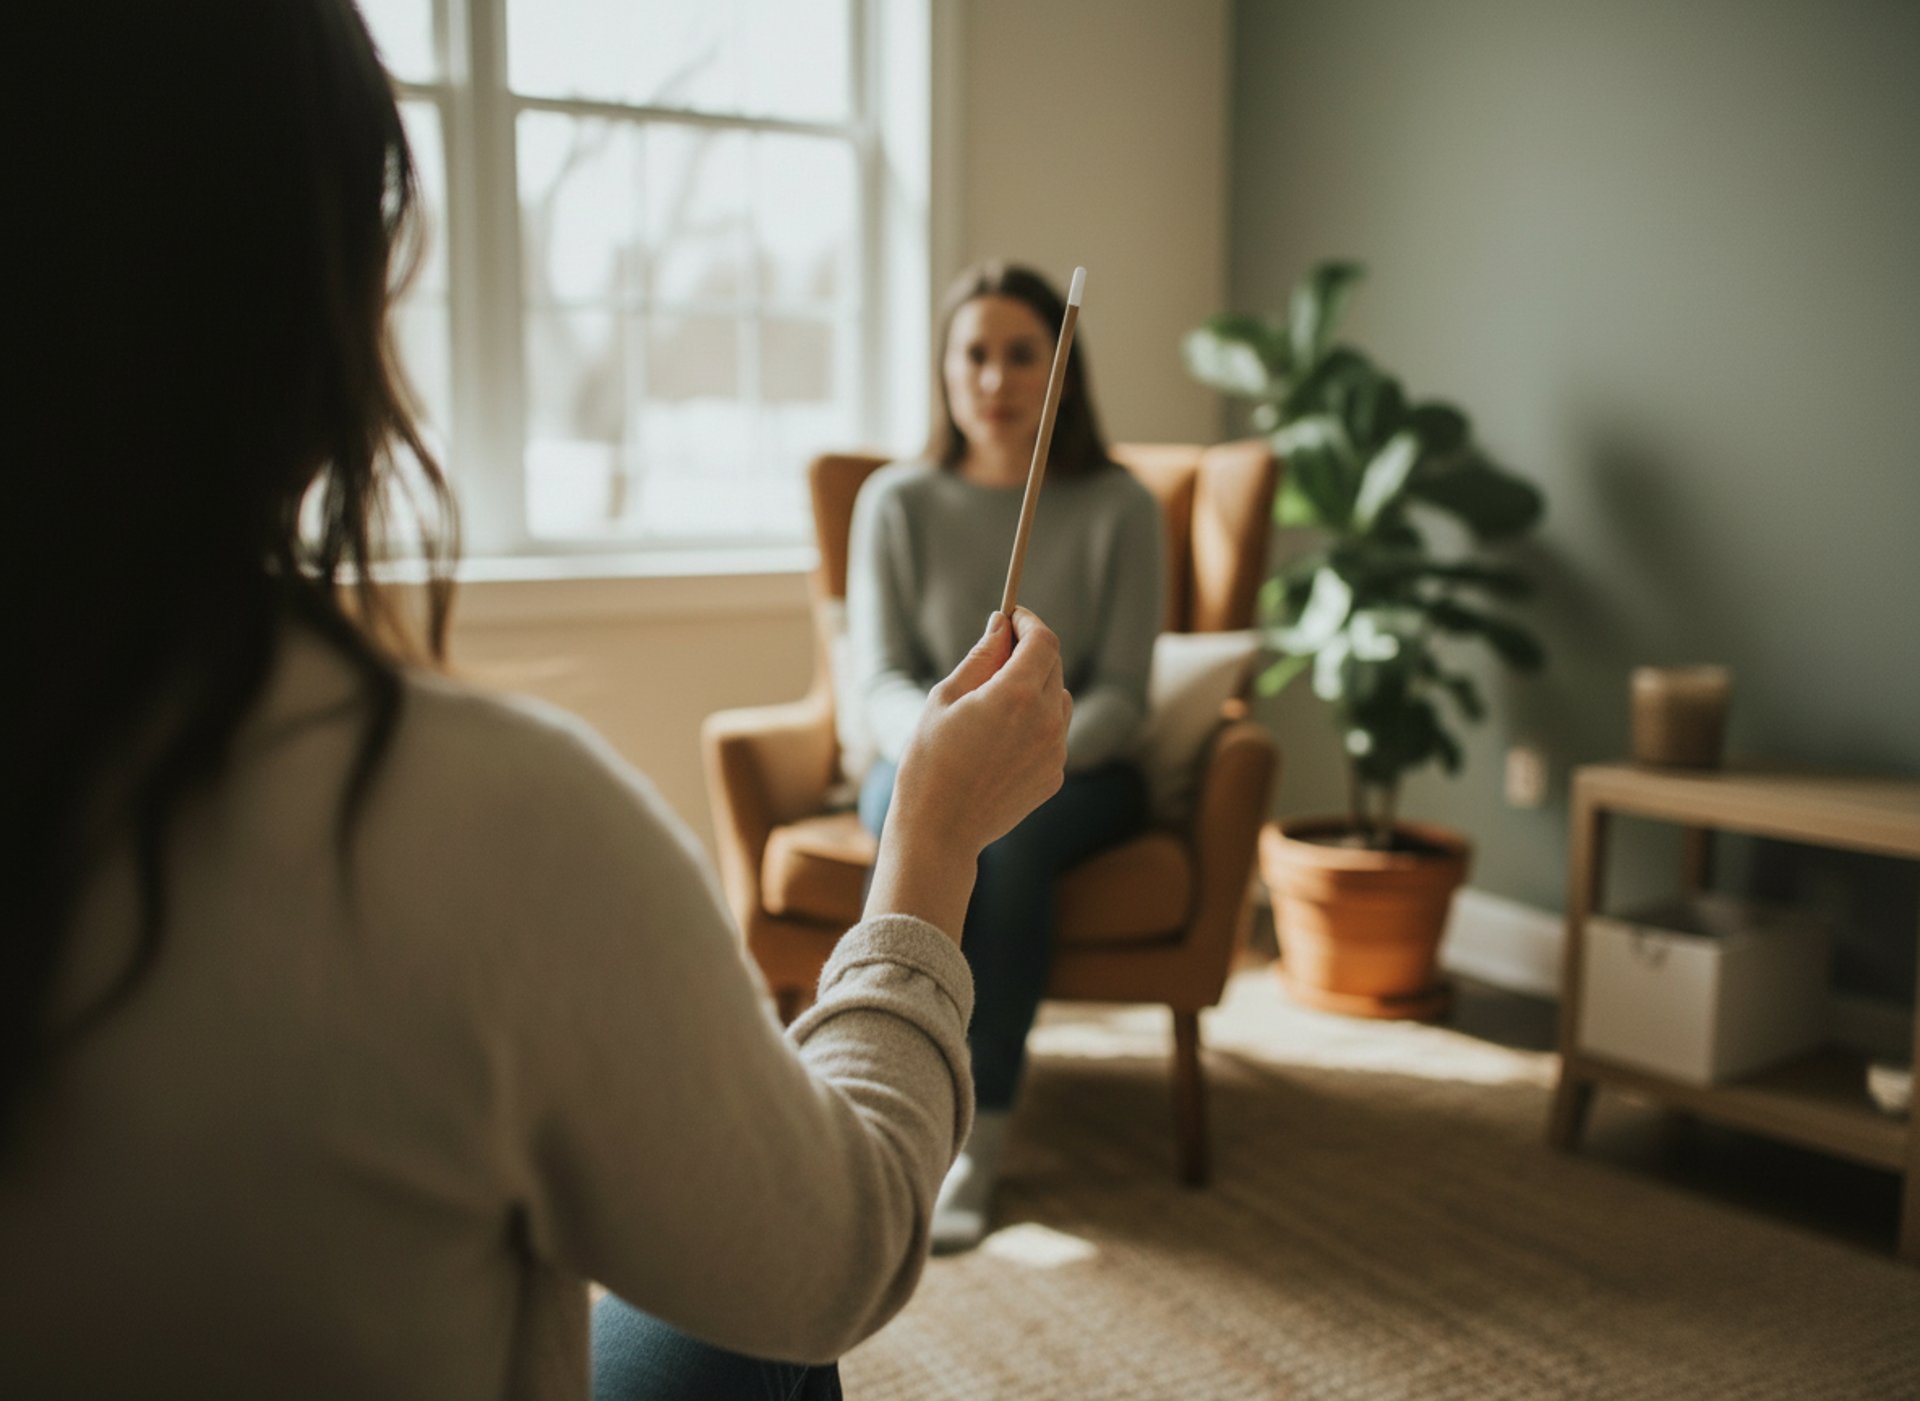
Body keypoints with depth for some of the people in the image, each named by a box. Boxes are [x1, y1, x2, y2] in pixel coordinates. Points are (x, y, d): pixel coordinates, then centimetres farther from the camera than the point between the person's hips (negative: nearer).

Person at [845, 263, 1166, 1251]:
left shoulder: (1117, 507, -2)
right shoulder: (897, 502, 2)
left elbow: (1119, 695, -6)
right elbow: (878, 682, -4)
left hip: (1074, 770, -1)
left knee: (1012, 833, -35)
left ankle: (979, 1133, -26)